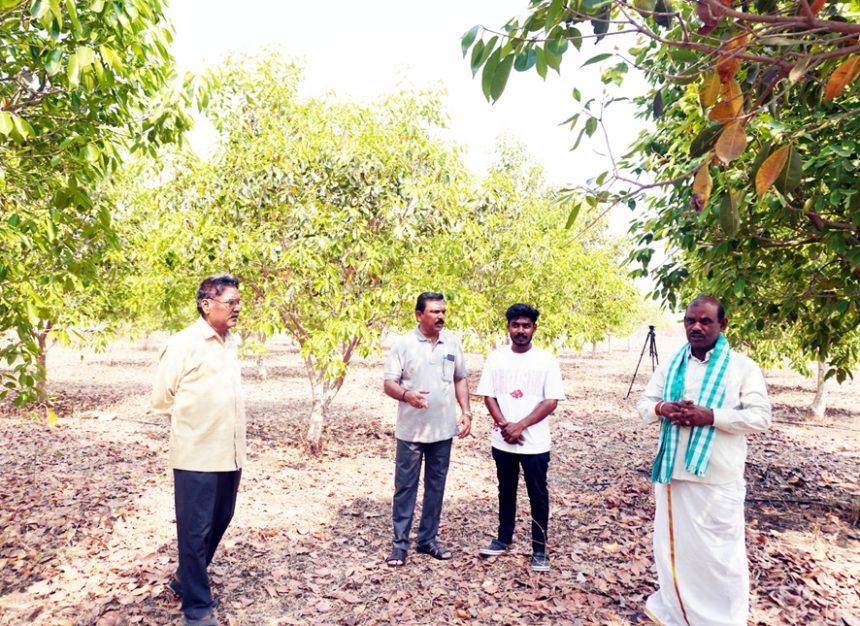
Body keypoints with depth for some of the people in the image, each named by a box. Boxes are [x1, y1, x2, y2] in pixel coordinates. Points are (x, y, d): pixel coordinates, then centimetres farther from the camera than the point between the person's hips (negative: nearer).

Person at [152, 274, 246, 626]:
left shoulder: (230, 343, 8)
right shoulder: (184, 344, -13)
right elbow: (161, 399, -5)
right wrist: (190, 421, 6)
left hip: (230, 454, 7)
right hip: (197, 456, -7)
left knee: (219, 522, 17)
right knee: (195, 531, 3)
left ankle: (186, 580, 39)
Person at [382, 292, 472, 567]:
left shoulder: (453, 343, 4)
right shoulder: (403, 344, -7)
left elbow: (460, 379, 13)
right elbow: (389, 384, -8)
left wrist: (466, 412, 2)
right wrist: (406, 395, -29)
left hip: (443, 430, 4)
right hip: (411, 430, -3)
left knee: (436, 486, 12)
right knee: (405, 487, 5)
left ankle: (427, 540, 26)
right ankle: (399, 544, 17)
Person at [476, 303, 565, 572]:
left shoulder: (546, 360, -5)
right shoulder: (496, 358, 2)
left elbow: (551, 401, -9)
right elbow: (488, 395, 1)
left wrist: (521, 426, -15)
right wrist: (504, 425, -13)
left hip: (535, 442, -2)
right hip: (502, 440, 3)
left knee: (538, 494, 6)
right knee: (506, 491, 16)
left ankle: (539, 548, 19)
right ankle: (504, 539, 31)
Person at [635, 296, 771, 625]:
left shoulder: (743, 367, -5)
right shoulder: (670, 365, 8)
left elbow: (760, 417, -10)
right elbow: (644, 403, 11)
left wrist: (709, 415, -22)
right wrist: (662, 408, -12)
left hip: (717, 479, -4)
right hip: (672, 473, 5)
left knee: (720, 553, 4)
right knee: (671, 544, 17)